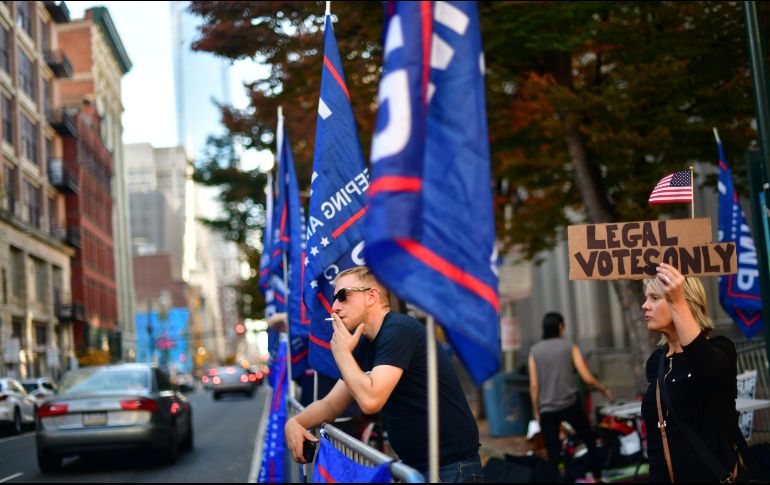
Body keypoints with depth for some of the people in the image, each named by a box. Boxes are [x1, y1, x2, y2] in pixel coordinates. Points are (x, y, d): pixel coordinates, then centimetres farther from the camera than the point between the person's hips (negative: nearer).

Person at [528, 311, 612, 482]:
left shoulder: (535, 351, 5)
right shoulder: (569, 347, 1)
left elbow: (534, 385, 0)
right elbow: (587, 378, -5)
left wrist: (536, 411, 8)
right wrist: (604, 389, 12)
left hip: (547, 410, 1)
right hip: (570, 404, -1)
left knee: (553, 456, 5)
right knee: (590, 441, 19)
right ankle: (597, 477, 22)